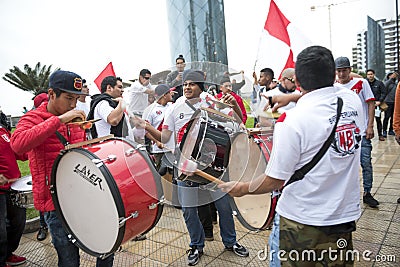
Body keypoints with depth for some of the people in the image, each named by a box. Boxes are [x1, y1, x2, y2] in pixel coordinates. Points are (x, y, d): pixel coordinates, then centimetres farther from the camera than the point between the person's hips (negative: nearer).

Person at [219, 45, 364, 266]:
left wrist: (241, 189, -2)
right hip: (344, 215, 5)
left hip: (302, 219, -5)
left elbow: (274, 181, -17)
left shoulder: (292, 120, -23)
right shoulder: (353, 101, -6)